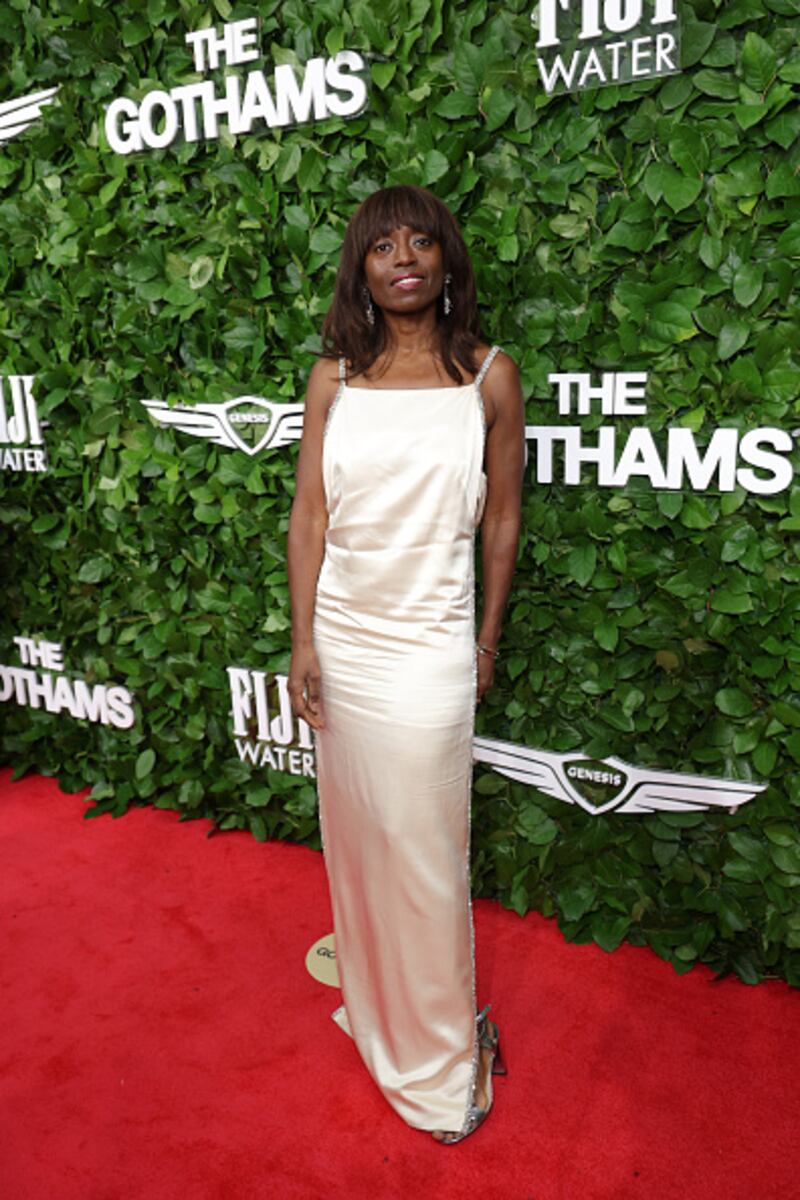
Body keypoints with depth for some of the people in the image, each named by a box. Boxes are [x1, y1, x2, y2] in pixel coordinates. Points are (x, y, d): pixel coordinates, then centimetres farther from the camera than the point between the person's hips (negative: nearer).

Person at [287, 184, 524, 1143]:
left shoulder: (488, 376, -3)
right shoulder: (333, 377, 3)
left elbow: (501, 515, 3)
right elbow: (309, 513, 1)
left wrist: (488, 638, 6)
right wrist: (303, 641, -3)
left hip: (428, 643, -3)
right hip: (340, 635, 3)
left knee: (420, 845, 6)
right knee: (352, 824, 17)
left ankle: (436, 1059, 30)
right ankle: (369, 990, 44)